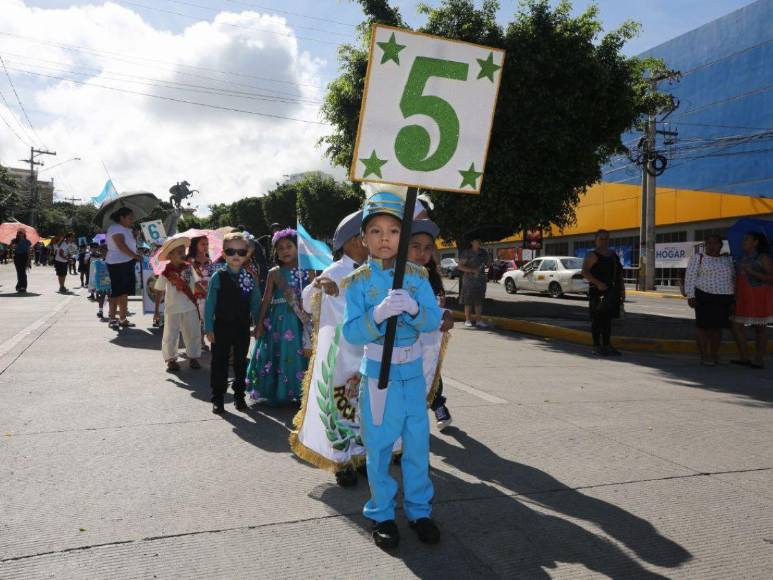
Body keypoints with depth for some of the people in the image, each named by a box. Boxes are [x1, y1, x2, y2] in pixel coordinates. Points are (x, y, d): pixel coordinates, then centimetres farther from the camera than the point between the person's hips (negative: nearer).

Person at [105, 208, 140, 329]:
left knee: (124, 292, 11)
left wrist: (135, 233, 3)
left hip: (128, 263, 9)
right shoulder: (115, 229, -10)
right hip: (117, 264, -9)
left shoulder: (127, 230, 18)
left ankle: (123, 319, 17)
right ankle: (112, 319, 3)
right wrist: (136, 256, -21)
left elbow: (133, 244, 15)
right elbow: (122, 246, -21)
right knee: (116, 292, -4)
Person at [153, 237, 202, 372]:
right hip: (172, 309, -2)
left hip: (190, 308, 2)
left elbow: (196, 284, 6)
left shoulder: (189, 268, -2)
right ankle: (171, 359, 19)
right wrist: (156, 311, -2)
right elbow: (159, 291, -2)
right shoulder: (166, 272, -8)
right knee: (170, 335, 6)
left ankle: (193, 357, 20)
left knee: (193, 333, 7)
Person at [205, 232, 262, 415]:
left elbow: (255, 304, 5)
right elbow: (210, 303, -5)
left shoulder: (250, 279, 1)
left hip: (243, 328, 2)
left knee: (241, 363, 13)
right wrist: (209, 328, -9)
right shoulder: (218, 277, -6)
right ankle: (218, 398, 16)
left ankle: (239, 395, 28)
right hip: (221, 328, -2)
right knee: (219, 363, 6)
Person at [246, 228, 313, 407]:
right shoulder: (274, 273, 2)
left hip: (301, 320, 1)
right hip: (279, 319, -1)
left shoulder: (306, 272, 3)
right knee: (278, 353, 3)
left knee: (300, 354, 4)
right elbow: (266, 299, 3)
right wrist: (260, 323, 0)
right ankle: (277, 394, 17)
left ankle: (299, 394, 17)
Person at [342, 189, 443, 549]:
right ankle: (381, 515, 25)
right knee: (379, 445, 7)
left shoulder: (417, 275, -1)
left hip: (413, 370, 2)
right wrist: (378, 314, -32)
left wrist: (413, 309, -28)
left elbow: (434, 320, -7)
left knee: (417, 442, 10)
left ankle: (419, 510, 29)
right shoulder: (357, 281, -6)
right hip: (377, 371, -2)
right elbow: (351, 332, -14)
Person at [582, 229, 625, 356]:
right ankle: (597, 346, 2)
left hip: (612, 292, 7)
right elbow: (585, 272, -16)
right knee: (597, 319, -4)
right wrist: (598, 283, -26)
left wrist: (622, 290, 13)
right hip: (597, 292, -7)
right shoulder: (592, 256, -3)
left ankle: (607, 345, 17)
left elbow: (619, 274, 22)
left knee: (607, 318, 10)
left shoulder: (614, 255, 19)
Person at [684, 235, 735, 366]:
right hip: (704, 297, -4)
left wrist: (733, 298, 11)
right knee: (703, 326, -4)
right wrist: (691, 296, -12)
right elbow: (690, 277, -5)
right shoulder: (698, 258, 0)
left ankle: (714, 355, 17)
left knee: (717, 327, 8)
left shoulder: (728, 260, 12)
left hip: (723, 299, 4)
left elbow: (733, 279, 16)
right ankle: (704, 356, 1)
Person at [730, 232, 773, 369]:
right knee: (736, 325, 0)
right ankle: (745, 358, 6)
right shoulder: (743, 258, 13)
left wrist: (752, 272, -22)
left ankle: (759, 360, 9)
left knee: (760, 328, 2)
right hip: (743, 298, 7)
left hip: (759, 297, -7)